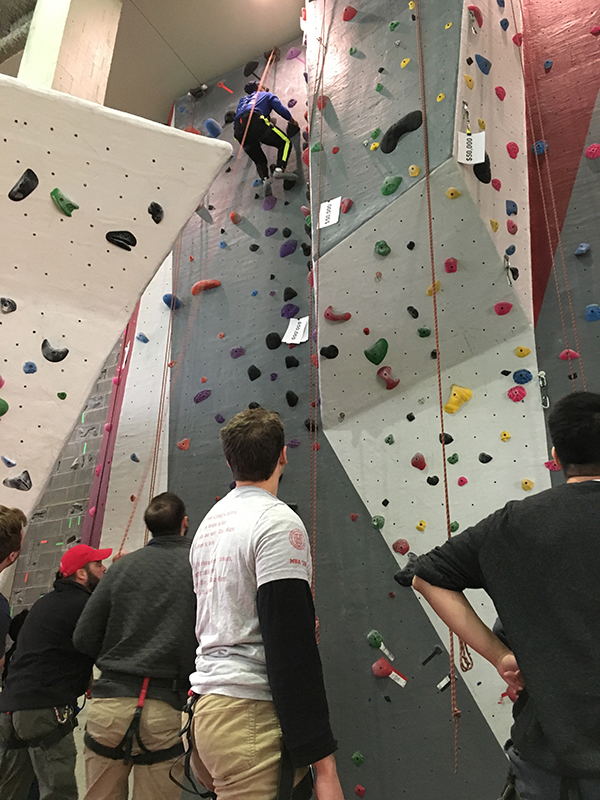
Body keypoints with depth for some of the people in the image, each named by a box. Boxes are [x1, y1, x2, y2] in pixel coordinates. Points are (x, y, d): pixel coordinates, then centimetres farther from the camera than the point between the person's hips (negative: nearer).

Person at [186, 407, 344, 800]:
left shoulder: (209, 523, 13)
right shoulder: (278, 521, -14)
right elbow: (291, 648, -20)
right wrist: (321, 759, -17)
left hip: (207, 707, 9)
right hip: (251, 713, -9)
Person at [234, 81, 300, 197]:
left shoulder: (242, 100, 40)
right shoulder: (267, 95, 27)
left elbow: (236, 117, 33)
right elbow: (281, 109, 15)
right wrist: (293, 121, 28)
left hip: (239, 129, 5)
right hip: (255, 121, -5)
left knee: (260, 161, 13)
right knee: (285, 142, 4)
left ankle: (265, 179, -19)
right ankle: (279, 169, -22)